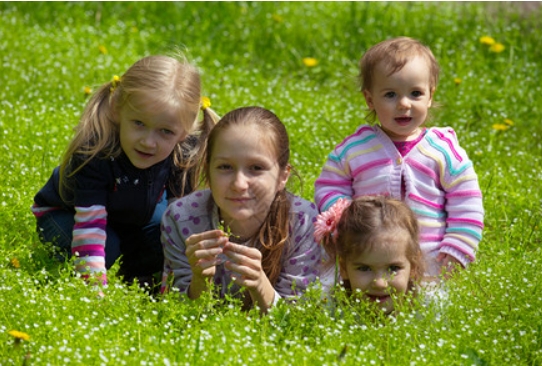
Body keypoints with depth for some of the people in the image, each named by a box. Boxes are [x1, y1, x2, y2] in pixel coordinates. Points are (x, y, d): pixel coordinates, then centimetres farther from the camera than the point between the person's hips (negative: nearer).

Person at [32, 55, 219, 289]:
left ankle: (130, 274, -1)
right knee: (107, 247, -33)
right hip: (68, 214, -3)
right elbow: (90, 225, -43)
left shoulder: (185, 155, -30)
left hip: (135, 215, 4)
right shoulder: (94, 153, -41)